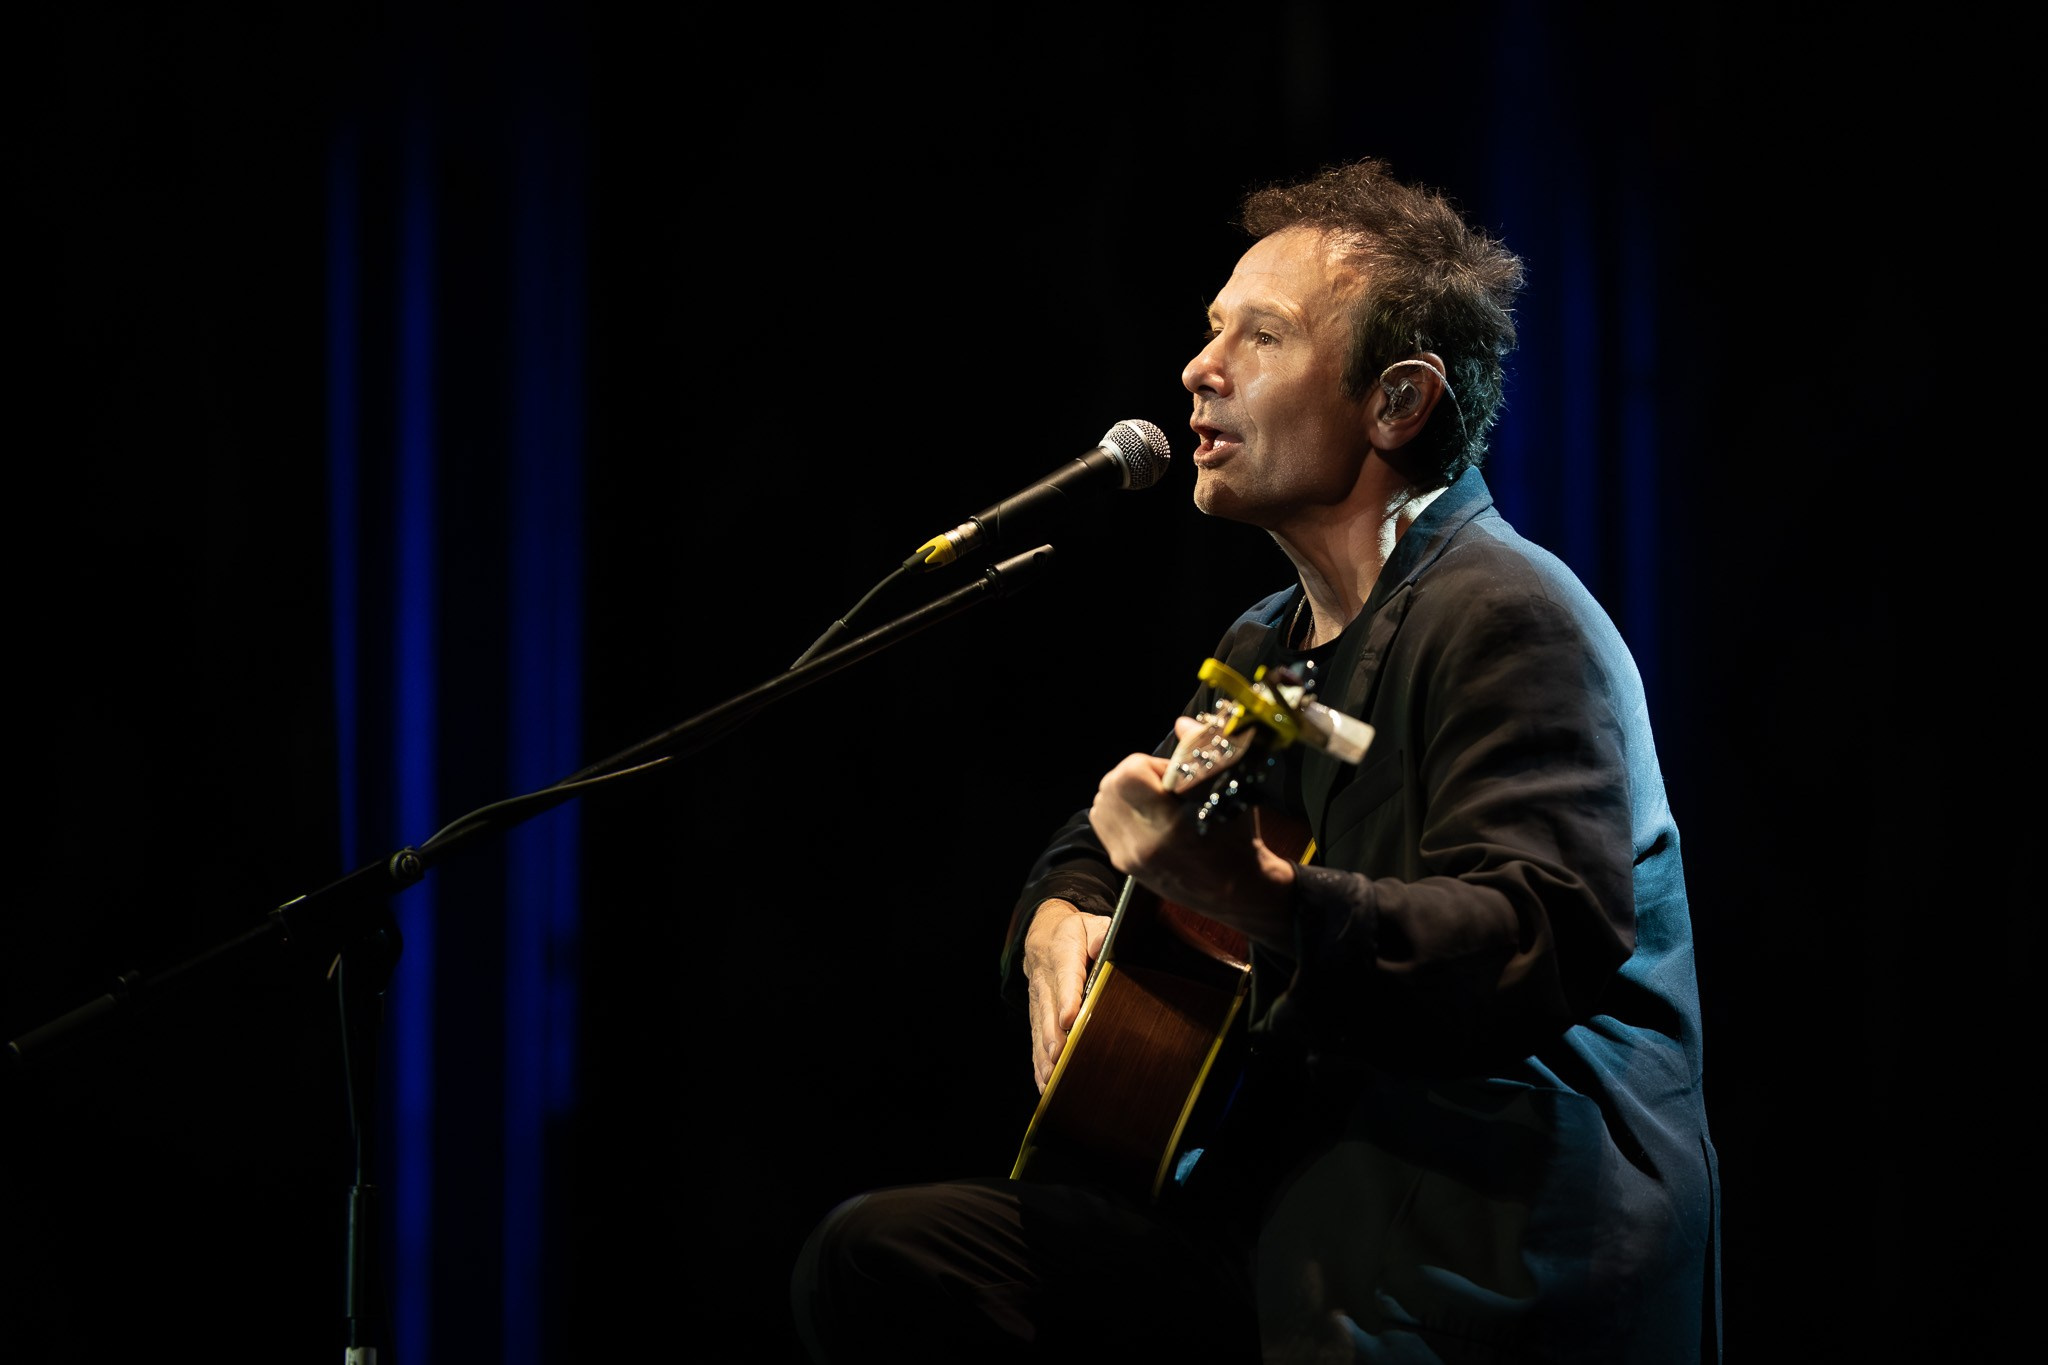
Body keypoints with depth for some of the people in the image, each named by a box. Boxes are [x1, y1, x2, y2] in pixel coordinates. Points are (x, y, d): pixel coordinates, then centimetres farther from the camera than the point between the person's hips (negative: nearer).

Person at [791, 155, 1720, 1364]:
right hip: (1283, 1222, 9)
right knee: (879, 1260, -10)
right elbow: (1099, 842, 35)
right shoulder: (1266, 649, 20)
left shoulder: (1507, 620, -10)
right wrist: (1058, 919, 10)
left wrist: (1260, 899, -37)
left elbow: (1537, 951, -24)